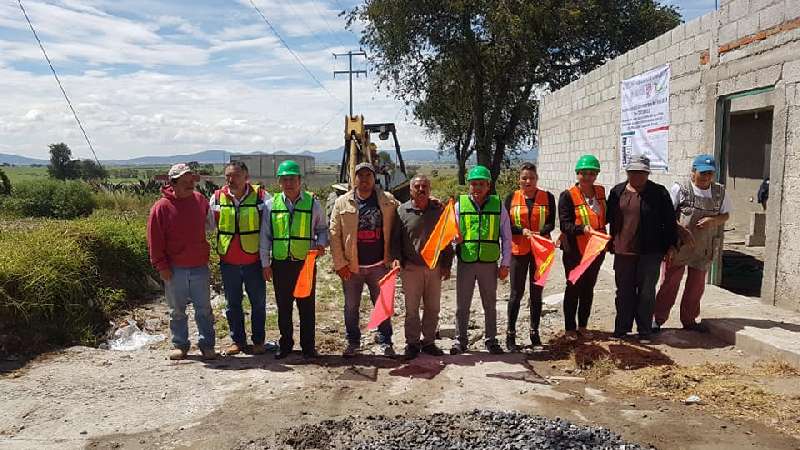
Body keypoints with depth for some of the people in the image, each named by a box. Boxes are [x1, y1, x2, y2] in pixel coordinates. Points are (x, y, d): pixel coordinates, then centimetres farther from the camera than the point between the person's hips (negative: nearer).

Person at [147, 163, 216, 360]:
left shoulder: (200, 200, 3)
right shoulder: (162, 206, -7)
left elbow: (211, 223, 19)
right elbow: (154, 239, -6)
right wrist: (161, 266, -8)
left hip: (200, 266, 2)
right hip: (175, 270, -2)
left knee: (204, 308, 8)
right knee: (177, 310, 10)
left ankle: (207, 345, 19)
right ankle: (179, 345, 24)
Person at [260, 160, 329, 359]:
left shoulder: (312, 203, 2)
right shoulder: (271, 204, 4)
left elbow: (322, 228, 13)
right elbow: (265, 236, 8)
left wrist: (321, 243, -7)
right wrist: (265, 263, 5)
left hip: (306, 262, -1)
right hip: (280, 263, 1)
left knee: (307, 306, 6)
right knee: (283, 307, 11)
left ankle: (308, 346, 19)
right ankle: (285, 344, 26)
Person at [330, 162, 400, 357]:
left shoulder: (388, 201, 1)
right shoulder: (342, 202, 0)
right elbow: (334, 234, -1)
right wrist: (339, 263, -5)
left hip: (379, 265, 0)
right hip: (351, 266, 0)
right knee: (351, 306, 11)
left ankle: (385, 342, 22)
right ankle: (353, 342, 27)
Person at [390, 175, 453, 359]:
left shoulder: (439, 210, 4)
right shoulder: (402, 210, 0)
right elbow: (395, 238, 3)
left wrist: (446, 264, 4)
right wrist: (397, 259, -10)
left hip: (435, 267, 2)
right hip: (411, 267, -2)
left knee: (432, 308, 10)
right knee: (412, 309, 4)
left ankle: (429, 342, 23)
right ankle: (412, 343, 16)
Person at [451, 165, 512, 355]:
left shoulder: (498, 205, 2)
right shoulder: (460, 205, 1)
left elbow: (506, 237, 5)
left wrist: (505, 264, 2)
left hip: (489, 263, 0)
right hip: (465, 261, 0)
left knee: (490, 304, 12)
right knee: (462, 304, 8)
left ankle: (491, 340, 26)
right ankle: (461, 340, 22)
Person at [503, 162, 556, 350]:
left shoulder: (547, 197, 4)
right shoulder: (512, 198, 3)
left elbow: (551, 223, -3)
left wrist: (539, 232, -23)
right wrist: (522, 231, -18)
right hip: (518, 250, -1)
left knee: (537, 292, 9)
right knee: (516, 292, 1)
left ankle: (535, 331, 21)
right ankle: (510, 333, 10)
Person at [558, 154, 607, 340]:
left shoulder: (600, 192, 4)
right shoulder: (568, 195, -13)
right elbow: (564, 224, -20)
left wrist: (605, 238, 15)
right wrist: (583, 228, -34)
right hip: (575, 251, -5)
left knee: (588, 288, 15)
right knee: (573, 289, 5)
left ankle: (583, 326, 28)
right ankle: (570, 328, 17)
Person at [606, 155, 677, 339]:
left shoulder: (659, 193, -1)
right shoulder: (617, 192, 7)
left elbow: (669, 221, 1)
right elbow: (610, 218, 15)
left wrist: (671, 245, -1)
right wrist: (611, 242, 12)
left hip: (650, 253, -3)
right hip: (623, 252, 3)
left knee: (646, 292, 5)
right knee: (624, 292, 10)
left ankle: (644, 331, 16)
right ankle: (622, 328, 22)